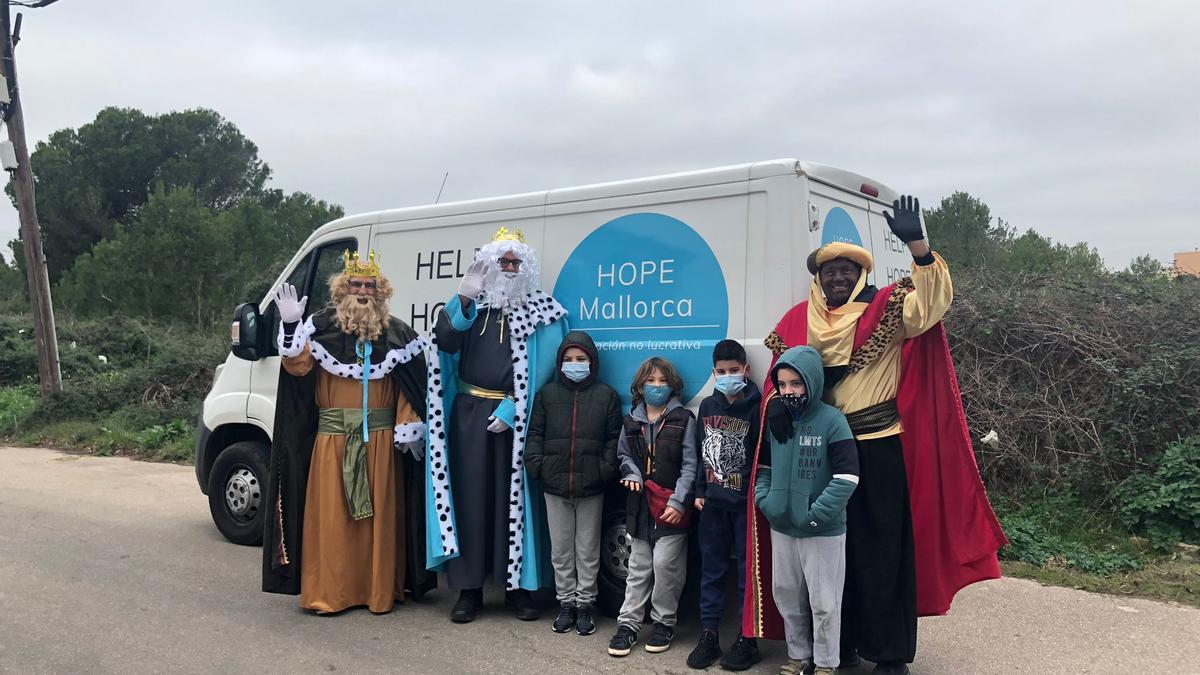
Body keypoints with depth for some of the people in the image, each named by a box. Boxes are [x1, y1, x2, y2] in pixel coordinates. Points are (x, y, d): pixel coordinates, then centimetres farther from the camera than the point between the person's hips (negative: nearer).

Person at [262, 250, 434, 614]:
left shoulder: (395, 332, 5)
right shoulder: (321, 327, 4)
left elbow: (411, 387, 4)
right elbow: (297, 367, -5)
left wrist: (407, 429, -3)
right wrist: (291, 324, -16)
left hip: (381, 437, 0)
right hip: (332, 436, 0)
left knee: (380, 513, 4)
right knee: (331, 513, 2)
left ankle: (380, 590, 14)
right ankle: (329, 592, 11)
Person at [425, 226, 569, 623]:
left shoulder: (542, 312, 4)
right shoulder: (472, 304, 11)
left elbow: (543, 367, -5)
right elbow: (445, 342, -5)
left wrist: (512, 408, -13)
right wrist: (463, 298, -17)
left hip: (516, 415, -2)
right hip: (469, 412, 2)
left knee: (513, 496, 1)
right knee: (470, 494, 2)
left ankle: (517, 586, 13)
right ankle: (469, 588, 10)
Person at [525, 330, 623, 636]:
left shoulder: (606, 395, 3)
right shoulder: (547, 393, 7)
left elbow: (613, 438, 1)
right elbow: (535, 433, 8)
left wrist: (607, 469, -10)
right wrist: (535, 463, -5)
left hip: (590, 485, -2)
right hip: (555, 485, 2)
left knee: (588, 549, 8)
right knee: (560, 549, 10)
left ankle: (585, 604, 20)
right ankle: (566, 602, 23)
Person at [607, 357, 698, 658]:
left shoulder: (684, 419, -4)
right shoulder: (631, 421, 8)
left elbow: (690, 465, -6)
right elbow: (623, 455, 20)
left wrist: (678, 501, -13)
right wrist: (632, 473, -1)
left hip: (671, 506, -4)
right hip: (640, 503, 4)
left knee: (665, 564, -6)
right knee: (638, 567, 9)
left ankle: (664, 623, 12)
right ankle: (628, 624, 15)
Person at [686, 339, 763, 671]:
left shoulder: (756, 407, -11)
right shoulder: (708, 406, 7)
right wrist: (699, 491, 10)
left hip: (745, 503, -5)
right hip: (713, 502, 5)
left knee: (748, 571, 4)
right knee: (711, 569, 12)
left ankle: (747, 640, 15)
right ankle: (708, 635, 21)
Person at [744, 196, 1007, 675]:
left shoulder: (886, 309, -2)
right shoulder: (799, 321, 7)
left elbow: (932, 299, -19)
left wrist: (916, 244, -31)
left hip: (879, 450, -3)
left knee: (883, 550, 2)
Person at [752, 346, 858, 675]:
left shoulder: (832, 420, -14)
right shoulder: (775, 419, 4)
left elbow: (847, 477, -18)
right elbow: (763, 465, 16)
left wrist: (815, 515, -19)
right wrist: (764, 499, 0)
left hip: (823, 532, -6)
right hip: (781, 528, 6)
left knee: (824, 602, 6)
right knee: (786, 596, 17)